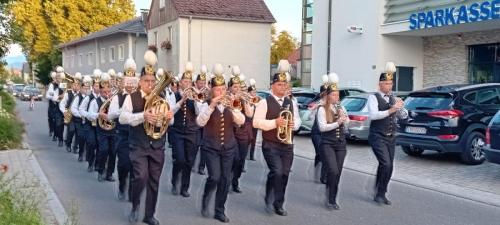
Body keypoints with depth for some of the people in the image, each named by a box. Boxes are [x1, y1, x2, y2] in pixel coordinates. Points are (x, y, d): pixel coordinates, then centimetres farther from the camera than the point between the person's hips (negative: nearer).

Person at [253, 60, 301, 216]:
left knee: (284, 175, 8)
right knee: (276, 172, -18)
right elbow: (256, 122, -13)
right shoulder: (265, 102, -7)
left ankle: (278, 204, 21)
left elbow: (298, 120, 18)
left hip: (287, 145, 5)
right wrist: (275, 122, -24)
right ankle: (270, 200, 4)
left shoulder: (291, 103, 11)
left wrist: (294, 124, -6)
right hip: (270, 145, -5)